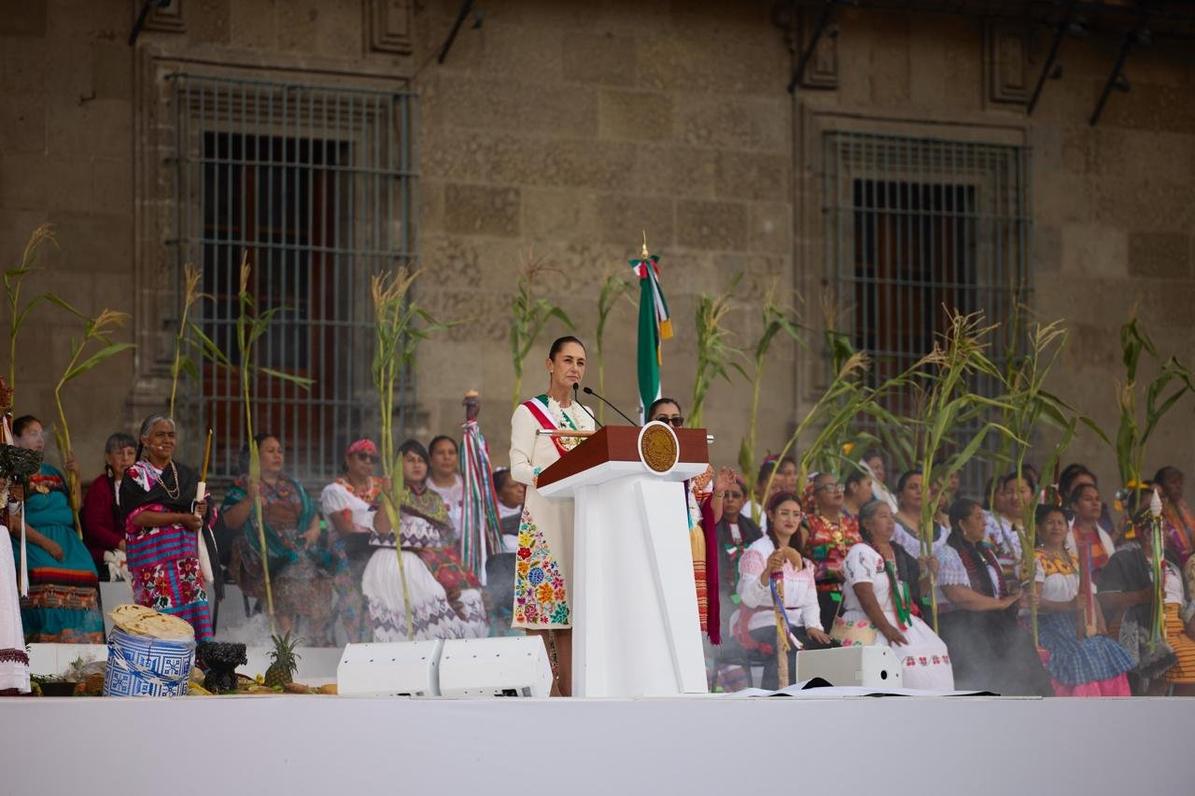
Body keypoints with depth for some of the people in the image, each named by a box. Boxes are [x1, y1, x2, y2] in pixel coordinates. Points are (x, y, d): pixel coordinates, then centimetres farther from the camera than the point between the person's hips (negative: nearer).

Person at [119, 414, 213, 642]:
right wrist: (182, 517, -13)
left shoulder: (188, 475, 18)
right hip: (152, 558, -4)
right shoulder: (135, 475, 4)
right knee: (162, 616, -12)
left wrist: (202, 512, -6)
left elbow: (204, 521, 18)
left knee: (194, 613, -6)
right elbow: (137, 517, -10)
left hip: (186, 556, 4)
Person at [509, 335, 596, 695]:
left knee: (573, 602, -1)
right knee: (546, 590, -14)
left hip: (581, 514, 5)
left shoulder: (586, 417, 19)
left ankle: (570, 689, -2)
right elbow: (518, 467, -6)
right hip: (544, 515, -5)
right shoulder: (530, 412, 3)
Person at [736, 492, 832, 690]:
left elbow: (810, 599, 15)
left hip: (797, 626, 6)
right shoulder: (757, 551, -2)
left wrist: (813, 626, -6)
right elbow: (748, 599, -17)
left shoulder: (801, 557, 21)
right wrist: (767, 572, -35)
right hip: (766, 625, -6)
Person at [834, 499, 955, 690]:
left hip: (901, 623, 7)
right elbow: (865, 596, -15)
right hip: (868, 624, -7)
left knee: (933, 653, -13)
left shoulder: (898, 553, 18)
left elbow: (914, 590, 22)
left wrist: (930, 574, 4)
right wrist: (886, 629, -20)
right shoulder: (860, 553, -5)